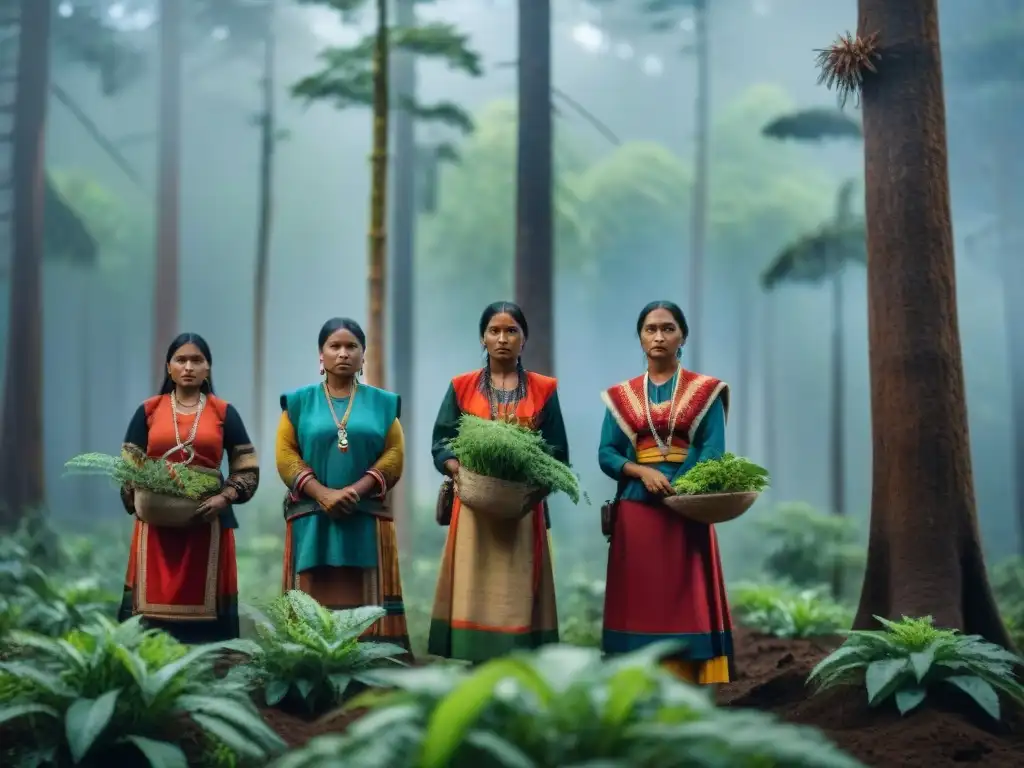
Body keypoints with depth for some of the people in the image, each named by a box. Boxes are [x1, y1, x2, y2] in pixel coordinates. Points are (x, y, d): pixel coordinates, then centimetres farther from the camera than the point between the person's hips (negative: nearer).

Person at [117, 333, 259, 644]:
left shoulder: (224, 413, 7)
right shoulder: (148, 411, 9)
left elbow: (248, 468, 5)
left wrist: (224, 498, -11)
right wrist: (139, 503, -8)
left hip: (208, 520, 0)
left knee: (204, 606, 0)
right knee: (155, 603, -2)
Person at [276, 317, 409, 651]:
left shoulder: (383, 403, 11)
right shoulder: (299, 401, 9)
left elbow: (394, 455, 2)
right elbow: (286, 455, 0)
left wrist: (356, 491, -13)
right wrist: (324, 494, -13)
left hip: (366, 519, 0)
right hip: (312, 519, 0)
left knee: (367, 603, -4)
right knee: (313, 604, -3)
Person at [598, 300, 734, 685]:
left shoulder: (706, 391, 5)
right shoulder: (620, 395, 11)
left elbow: (713, 451, -5)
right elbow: (606, 454, 4)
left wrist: (679, 490, -20)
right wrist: (642, 472, -15)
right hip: (635, 512, 2)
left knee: (685, 603, -5)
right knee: (639, 602, 0)